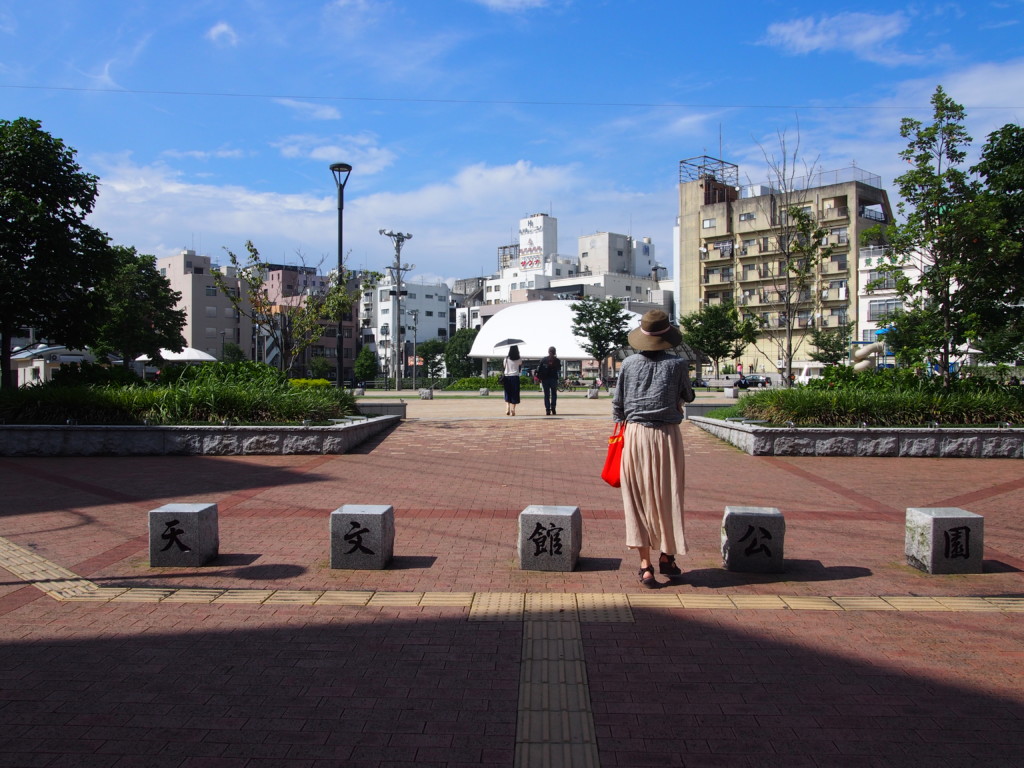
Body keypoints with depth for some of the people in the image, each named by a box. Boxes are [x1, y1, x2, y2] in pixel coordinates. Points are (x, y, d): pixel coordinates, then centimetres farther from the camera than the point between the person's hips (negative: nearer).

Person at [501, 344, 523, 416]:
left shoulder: (506, 359, -3)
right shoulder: (519, 360, -3)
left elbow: (503, 369, 0)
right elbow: (520, 369, 10)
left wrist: (502, 377, 7)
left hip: (507, 377, 1)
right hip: (515, 377, -1)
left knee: (507, 394, 11)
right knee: (514, 394, 5)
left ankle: (507, 409, -3)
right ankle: (512, 410, 0)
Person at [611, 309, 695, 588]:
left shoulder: (629, 364, -1)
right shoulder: (678, 364, -5)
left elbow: (617, 404, 5)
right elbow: (687, 397, 10)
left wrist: (621, 429, 19)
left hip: (635, 435, 1)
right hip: (667, 435, -1)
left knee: (638, 499, 6)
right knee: (668, 497, 11)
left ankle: (645, 564, 7)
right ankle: (667, 557, 23)